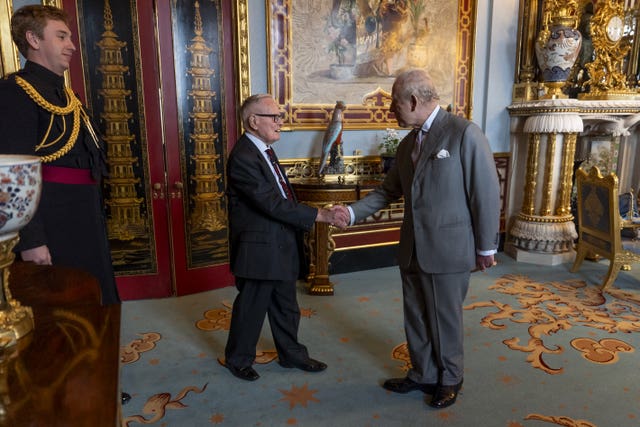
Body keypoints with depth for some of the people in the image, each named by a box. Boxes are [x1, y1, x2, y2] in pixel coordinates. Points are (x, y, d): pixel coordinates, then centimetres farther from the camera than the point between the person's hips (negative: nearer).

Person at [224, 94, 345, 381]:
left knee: (286, 307, 20)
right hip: (259, 248, -9)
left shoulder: (264, 149, 9)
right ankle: (238, 359, 33)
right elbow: (274, 204, -27)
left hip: (280, 245, 9)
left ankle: (291, 354, 38)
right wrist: (320, 215, -26)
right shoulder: (243, 158, -22)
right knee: (251, 307, 10)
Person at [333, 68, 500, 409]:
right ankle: (423, 375, 39)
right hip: (412, 249, 7)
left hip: (448, 249, -6)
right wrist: (353, 212, 0)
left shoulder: (464, 133, -14)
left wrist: (485, 247, -9)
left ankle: (449, 380, 36)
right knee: (415, 317, 18)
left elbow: (486, 193, -13)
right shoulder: (408, 143, 9)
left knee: (445, 319, 11)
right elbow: (388, 190, 13)